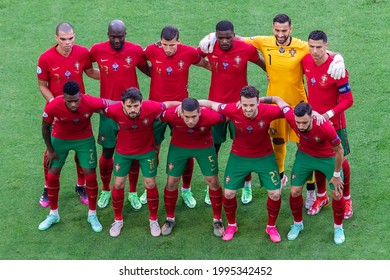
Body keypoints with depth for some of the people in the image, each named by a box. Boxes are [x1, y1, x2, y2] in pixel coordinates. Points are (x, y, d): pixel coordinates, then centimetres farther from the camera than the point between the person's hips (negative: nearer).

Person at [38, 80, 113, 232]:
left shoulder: (91, 102, -35)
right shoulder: (52, 107, -33)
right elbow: (45, 127, -13)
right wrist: (50, 150, -5)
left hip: (84, 139, 0)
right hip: (60, 139, 0)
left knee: (90, 175, 0)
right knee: (52, 176, 5)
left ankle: (92, 215, 21)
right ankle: (53, 214, 27)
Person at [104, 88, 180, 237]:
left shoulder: (151, 108, -34)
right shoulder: (115, 110, -33)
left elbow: (169, 104, -16)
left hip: (146, 150, 0)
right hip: (123, 152, 0)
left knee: (150, 184, 4)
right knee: (118, 184, 6)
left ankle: (153, 220, 27)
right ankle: (118, 220, 29)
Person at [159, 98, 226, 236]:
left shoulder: (210, 116, -38)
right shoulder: (171, 114, -37)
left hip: (204, 146, 0)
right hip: (178, 147, 0)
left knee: (213, 181, 3)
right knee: (172, 182, 6)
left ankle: (217, 220, 23)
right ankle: (170, 219, 28)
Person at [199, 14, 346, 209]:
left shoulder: (302, 47, -16)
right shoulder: (264, 43, -10)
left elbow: (327, 53, -14)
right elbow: (237, 39, 0)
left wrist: (338, 59, -37)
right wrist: (214, 35, -14)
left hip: (297, 103, -2)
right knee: (277, 142, 20)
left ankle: (311, 190, 17)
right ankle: (280, 176, 46)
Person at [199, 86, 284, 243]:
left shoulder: (268, 112, -30)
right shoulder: (233, 110, -29)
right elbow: (210, 104, -13)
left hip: (264, 157, 0)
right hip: (239, 156, 0)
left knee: (275, 193, -1)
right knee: (229, 193, 2)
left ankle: (271, 227, 26)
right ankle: (231, 225, 30)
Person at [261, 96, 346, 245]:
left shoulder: (325, 127, -41)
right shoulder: (291, 116, -34)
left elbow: (339, 150, -23)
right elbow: (278, 99, -13)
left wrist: (336, 175, -13)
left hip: (328, 158, -3)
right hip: (305, 155, 3)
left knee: (337, 194, 1)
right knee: (295, 191, 3)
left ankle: (338, 227, 28)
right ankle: (297, 224, 30)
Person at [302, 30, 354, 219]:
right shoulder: (306, 61, -9)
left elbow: (348, 100, -19)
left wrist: (329, 114, -27)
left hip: (334, 122, -4)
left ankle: (346, 199, 29)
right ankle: (321, 196, 35)